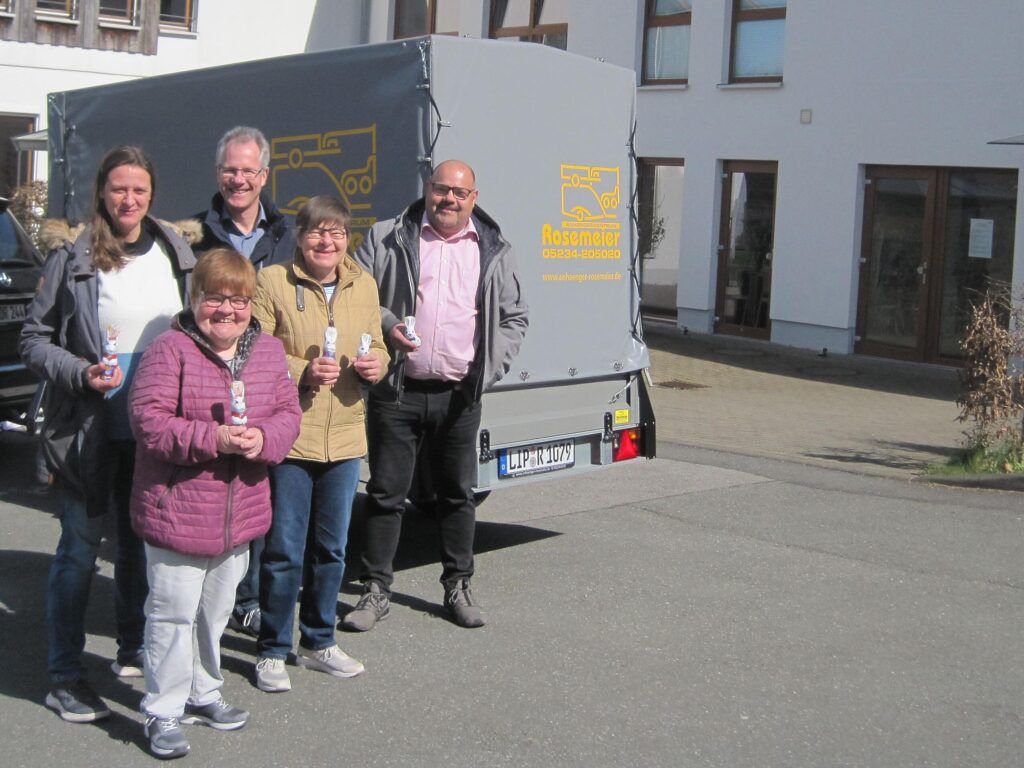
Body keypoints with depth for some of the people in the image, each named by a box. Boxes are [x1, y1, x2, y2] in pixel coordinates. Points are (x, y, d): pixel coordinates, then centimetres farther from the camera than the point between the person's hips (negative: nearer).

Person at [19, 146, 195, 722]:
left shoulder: (176, 254, 6)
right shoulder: (73, 259, -6)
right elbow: (34, 339, -3)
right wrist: (81, 374, -18)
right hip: (91, 431, -4)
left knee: (144, 541, 15)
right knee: (81, 547, 2)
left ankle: (135, 650, 32)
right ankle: (66, 675, 12)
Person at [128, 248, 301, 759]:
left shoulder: (268, 352, 5)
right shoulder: (170, 351, -13)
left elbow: (288, 412, 6)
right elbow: (148, 420, -19)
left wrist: (263, 438, -16)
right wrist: (214, 439, -26)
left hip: (240, 516, 6)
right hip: (176, 511, -6)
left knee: (216, 610, 21)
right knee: (173, 615, 1)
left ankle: (203, 693, 38)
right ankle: (164, 713, 13)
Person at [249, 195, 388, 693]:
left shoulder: (364, 286, 9)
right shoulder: (272, 282, -7)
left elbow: (376, 344, 20)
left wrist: (376, 364, -3)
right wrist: (301, 372, -22)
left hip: (344, 440, 5)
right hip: (288, 438, -5)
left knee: (331, 549, 15)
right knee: (284, 551, 0)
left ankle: (318, 642, 31)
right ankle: (273, 651, 15)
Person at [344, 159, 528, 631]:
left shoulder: (494, 251, 10)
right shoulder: (387, 239, 5)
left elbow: (514, 317, 16)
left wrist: (490, 368, 3)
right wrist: (386, 327, -12)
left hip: (460, 396, 2)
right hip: (397, 392, -1)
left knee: (459, 494, 11)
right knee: (385, 492, 3)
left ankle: (457, 587, 25)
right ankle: (376, 590, 14)